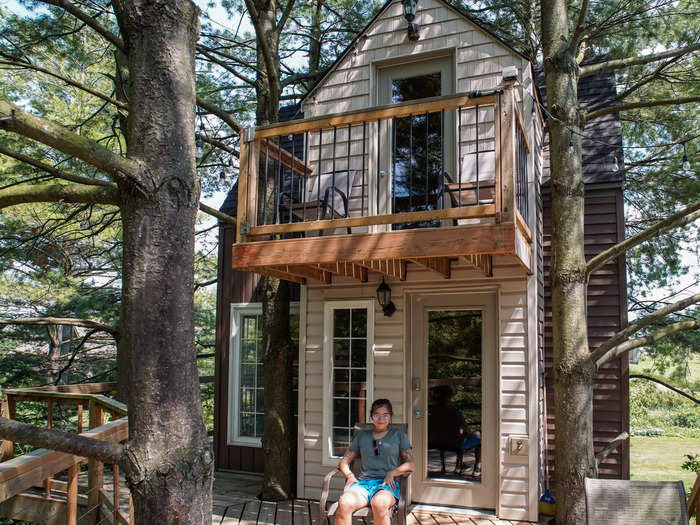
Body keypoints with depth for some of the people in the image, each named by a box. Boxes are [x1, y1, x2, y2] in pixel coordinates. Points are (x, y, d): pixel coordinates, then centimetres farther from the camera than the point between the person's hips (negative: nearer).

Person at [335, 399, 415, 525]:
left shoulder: (398, 434, 18)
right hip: (363, 482, 2)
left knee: (379, 504, -40)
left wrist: (392, 473, -7)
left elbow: (410, 464, 11)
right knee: (344, 503, -34)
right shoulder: (361, 436, 23)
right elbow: (344, 461, 23)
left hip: (387, 484, -2)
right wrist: (350, 475, 0)